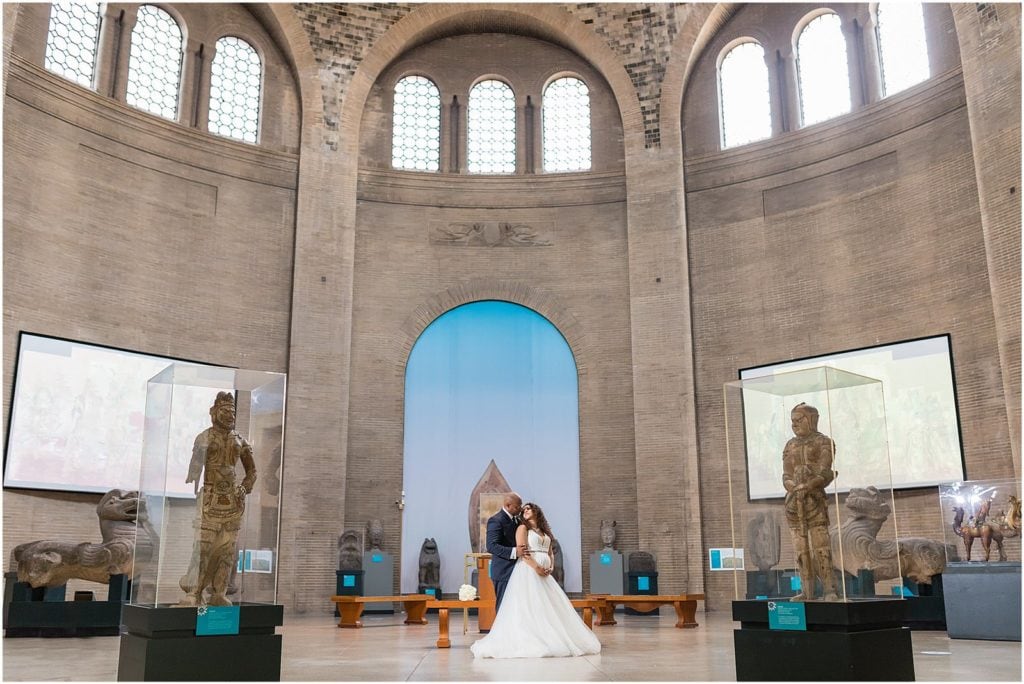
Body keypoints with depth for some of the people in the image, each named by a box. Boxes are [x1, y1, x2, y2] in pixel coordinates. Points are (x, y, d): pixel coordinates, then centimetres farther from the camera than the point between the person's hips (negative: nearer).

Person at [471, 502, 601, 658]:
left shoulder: (545, 531, 22)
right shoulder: (523, 528, 2)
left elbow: (550, 553, 20)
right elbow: (521, 551, -10)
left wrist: (550, 567, -1)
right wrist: (536, 567, -19)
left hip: (544, 573, 6)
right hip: (528, 570, -6)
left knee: (550, 606, 0)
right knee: (529, 605, -11)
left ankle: (552, 638, 3)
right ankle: (530, 641, -14)